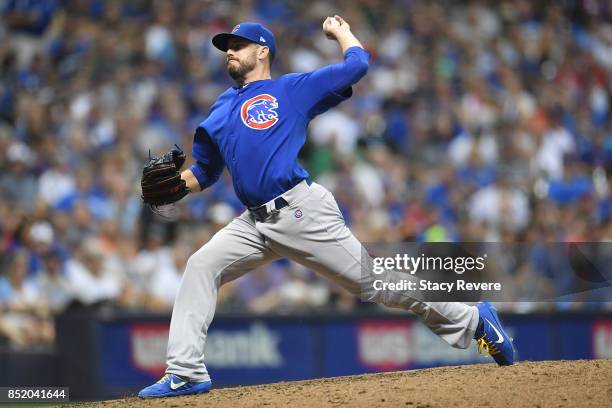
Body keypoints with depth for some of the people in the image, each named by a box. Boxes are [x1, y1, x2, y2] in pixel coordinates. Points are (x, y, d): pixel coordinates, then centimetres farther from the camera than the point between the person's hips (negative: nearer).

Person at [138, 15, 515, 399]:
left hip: (301, 210, -6)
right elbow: (203, 173, 25)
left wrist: (341, 31, 19)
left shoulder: (292, 89, 6)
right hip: (255, 222, 6)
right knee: (200, 267, -9)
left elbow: (357, 65, 2)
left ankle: (472, 320, 4)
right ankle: (186, 374, -10)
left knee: (372, 279, -6)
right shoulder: (222, 110, 22)